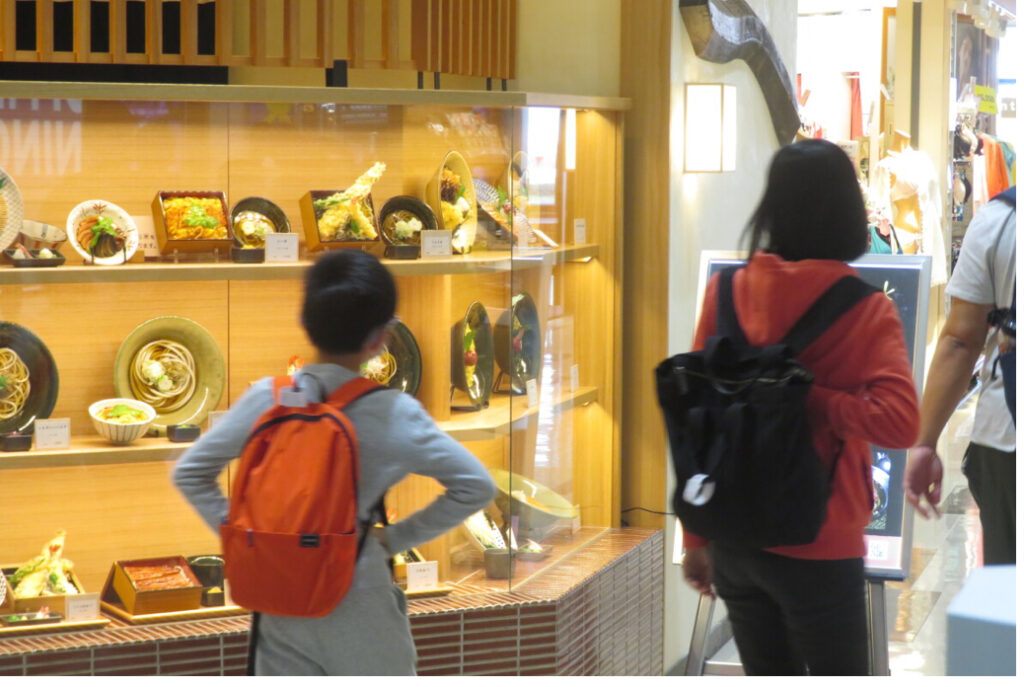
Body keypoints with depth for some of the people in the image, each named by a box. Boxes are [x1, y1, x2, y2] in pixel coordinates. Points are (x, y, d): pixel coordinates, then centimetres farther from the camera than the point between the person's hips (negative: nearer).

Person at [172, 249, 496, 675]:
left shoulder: (266, 399, -5)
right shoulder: (394, 415, -13)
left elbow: (189, 473, 2)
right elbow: (476, 487, -11)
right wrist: (396, 538, -3)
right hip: (358, 604, -3)